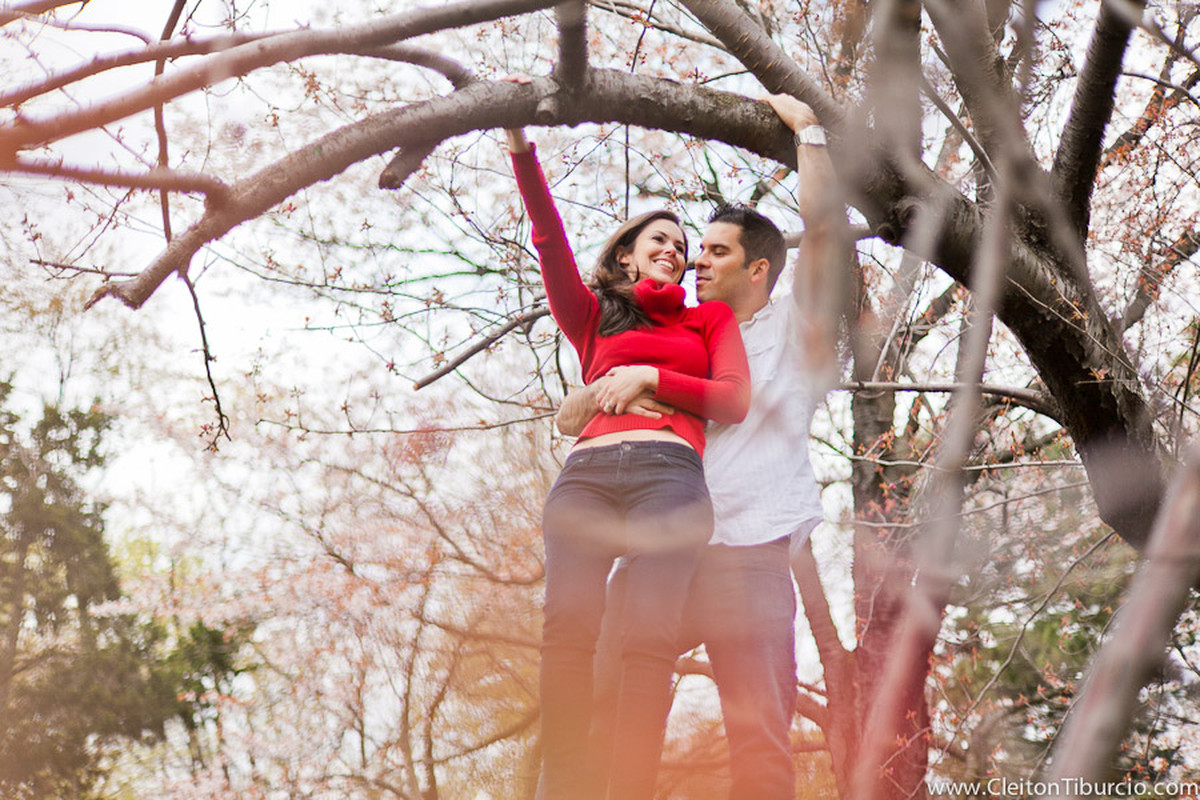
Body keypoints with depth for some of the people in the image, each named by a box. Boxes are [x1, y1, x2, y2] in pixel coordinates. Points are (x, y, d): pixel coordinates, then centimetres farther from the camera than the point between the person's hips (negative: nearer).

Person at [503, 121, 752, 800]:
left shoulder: (708, 319, 30)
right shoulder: (593, 316, 31)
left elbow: (735, 400, 15)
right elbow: (550, 239, 18)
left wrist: (651, 377, 5)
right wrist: (522, 146, 10)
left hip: (668, 471, -1)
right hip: (586, 471, 1)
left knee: (649, 636, -25)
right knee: (568, 626, -26)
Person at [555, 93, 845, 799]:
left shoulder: (793, 331, 14)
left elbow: (825, 224, 1)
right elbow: (569, 417, 19)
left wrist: (806, 126, 8)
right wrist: (606, 389, -3)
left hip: (747, 559, -4)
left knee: (760, 741, -9)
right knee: (594, 717, -4)